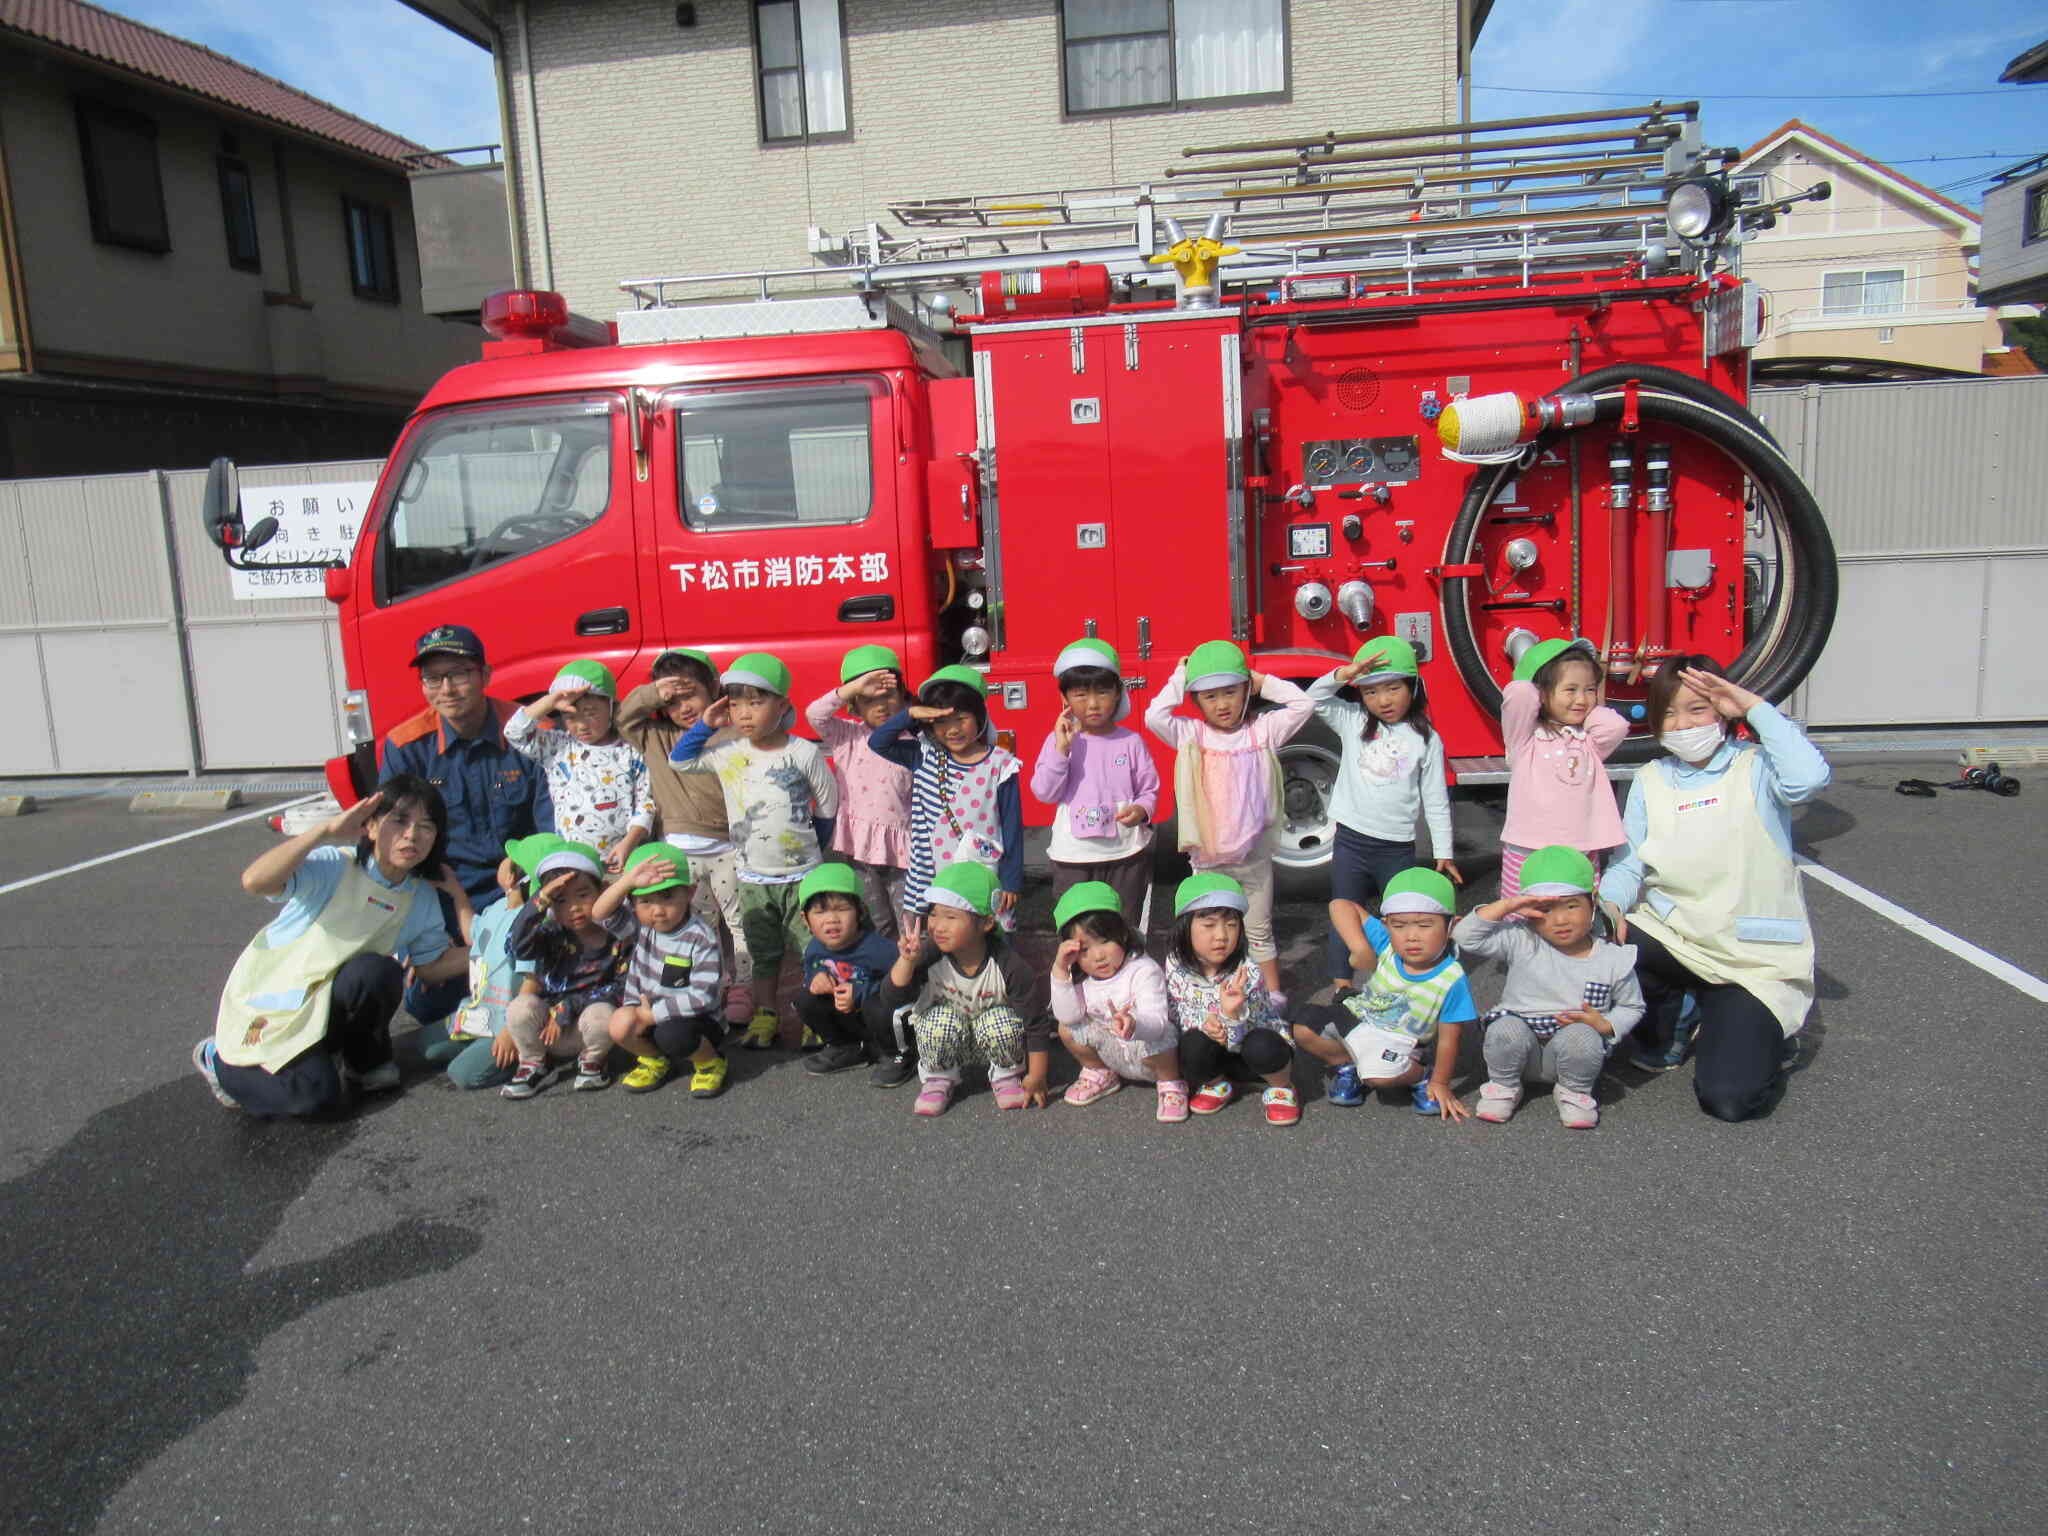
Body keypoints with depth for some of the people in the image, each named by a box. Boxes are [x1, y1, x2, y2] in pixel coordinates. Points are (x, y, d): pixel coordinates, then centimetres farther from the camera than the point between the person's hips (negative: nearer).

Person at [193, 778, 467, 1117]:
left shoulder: (421, 899, -3)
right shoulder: (332, 867, -20)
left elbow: (432, 965, 3)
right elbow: (253, 881, -36)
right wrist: (328, 829, -39)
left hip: (328, 1007, 4)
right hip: (267, 1008, -4)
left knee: (378, 972, -29)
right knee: (317, 1093, -24)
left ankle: (366, 1062, 1)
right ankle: (219, 1059, 7)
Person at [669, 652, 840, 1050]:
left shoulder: (804, 753, -11)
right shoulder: (728, 753, -3)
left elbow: (828, 804, 0)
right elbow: (679, 759, 8)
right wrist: (706, 725, -4)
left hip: (801, 874, -3)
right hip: (753, 877, 3)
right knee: (763, 953, 15)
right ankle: (766, 1015, 28)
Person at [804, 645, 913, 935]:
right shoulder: (847, 737, 2)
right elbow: (814, 713, -14)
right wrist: (854, 688, -22)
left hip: (899, 846, -1)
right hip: (860, 845, 1)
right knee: (878, 925, 13)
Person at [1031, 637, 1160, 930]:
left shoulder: (1130, 741, -1)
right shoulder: (1058, 740, -2)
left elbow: (1149, 789, 4)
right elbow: (1045, 792, -10)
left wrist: (1142, 809, -18)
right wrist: (1061, 748, -18)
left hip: (1126, 853, 0)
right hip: (1074, 855, 0)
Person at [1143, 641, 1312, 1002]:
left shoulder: (1262, 730, -2)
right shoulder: (1192, 736, -5)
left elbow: (1301, 704, -9)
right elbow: (1155, 716, -20)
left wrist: (1262, 682, -4)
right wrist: (1178, 679, -9)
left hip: (1254, 855, 0)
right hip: (1208, 859, 0)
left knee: (1259, 931, 14)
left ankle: (1273, 995, 25)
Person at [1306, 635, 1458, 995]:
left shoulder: (1426, 739, -2)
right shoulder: (1353, 722, 1)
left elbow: (1435, 800, 2)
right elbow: (1314, 699, -6)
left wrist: (1443, 853, 2)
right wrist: (1344, 674, -22)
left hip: (1397, 847, -1)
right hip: (1351, 842, 1)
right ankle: (1342, 988, 19)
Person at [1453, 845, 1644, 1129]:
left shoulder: (1614, 959, -3)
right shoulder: (1521, 943, -8)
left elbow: (1632, 1007, 11)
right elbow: (1465, 937, -17)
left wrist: (1605, 1025, -10)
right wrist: (1507, 905, -23)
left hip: (1573, 1049, 0)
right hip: (1523, 1047, 0)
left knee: (1581, 1036, -33)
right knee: (1505, 1029, -32)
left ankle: (1575, 1092, -2)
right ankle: (1503, 1086, -1)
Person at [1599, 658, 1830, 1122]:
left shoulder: (1756, 768, -5)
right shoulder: (1650, 780, 7)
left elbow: (1809, 777, -29)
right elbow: (1629, 863, 4)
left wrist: (1755, 706, -20)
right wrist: (1608, 906, -18)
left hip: (1752, 957, -4)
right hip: (1671, 936, 4)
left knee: (1729, 1098, -18)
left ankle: (1760, 1030, 21)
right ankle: (1663, 1030, 5)